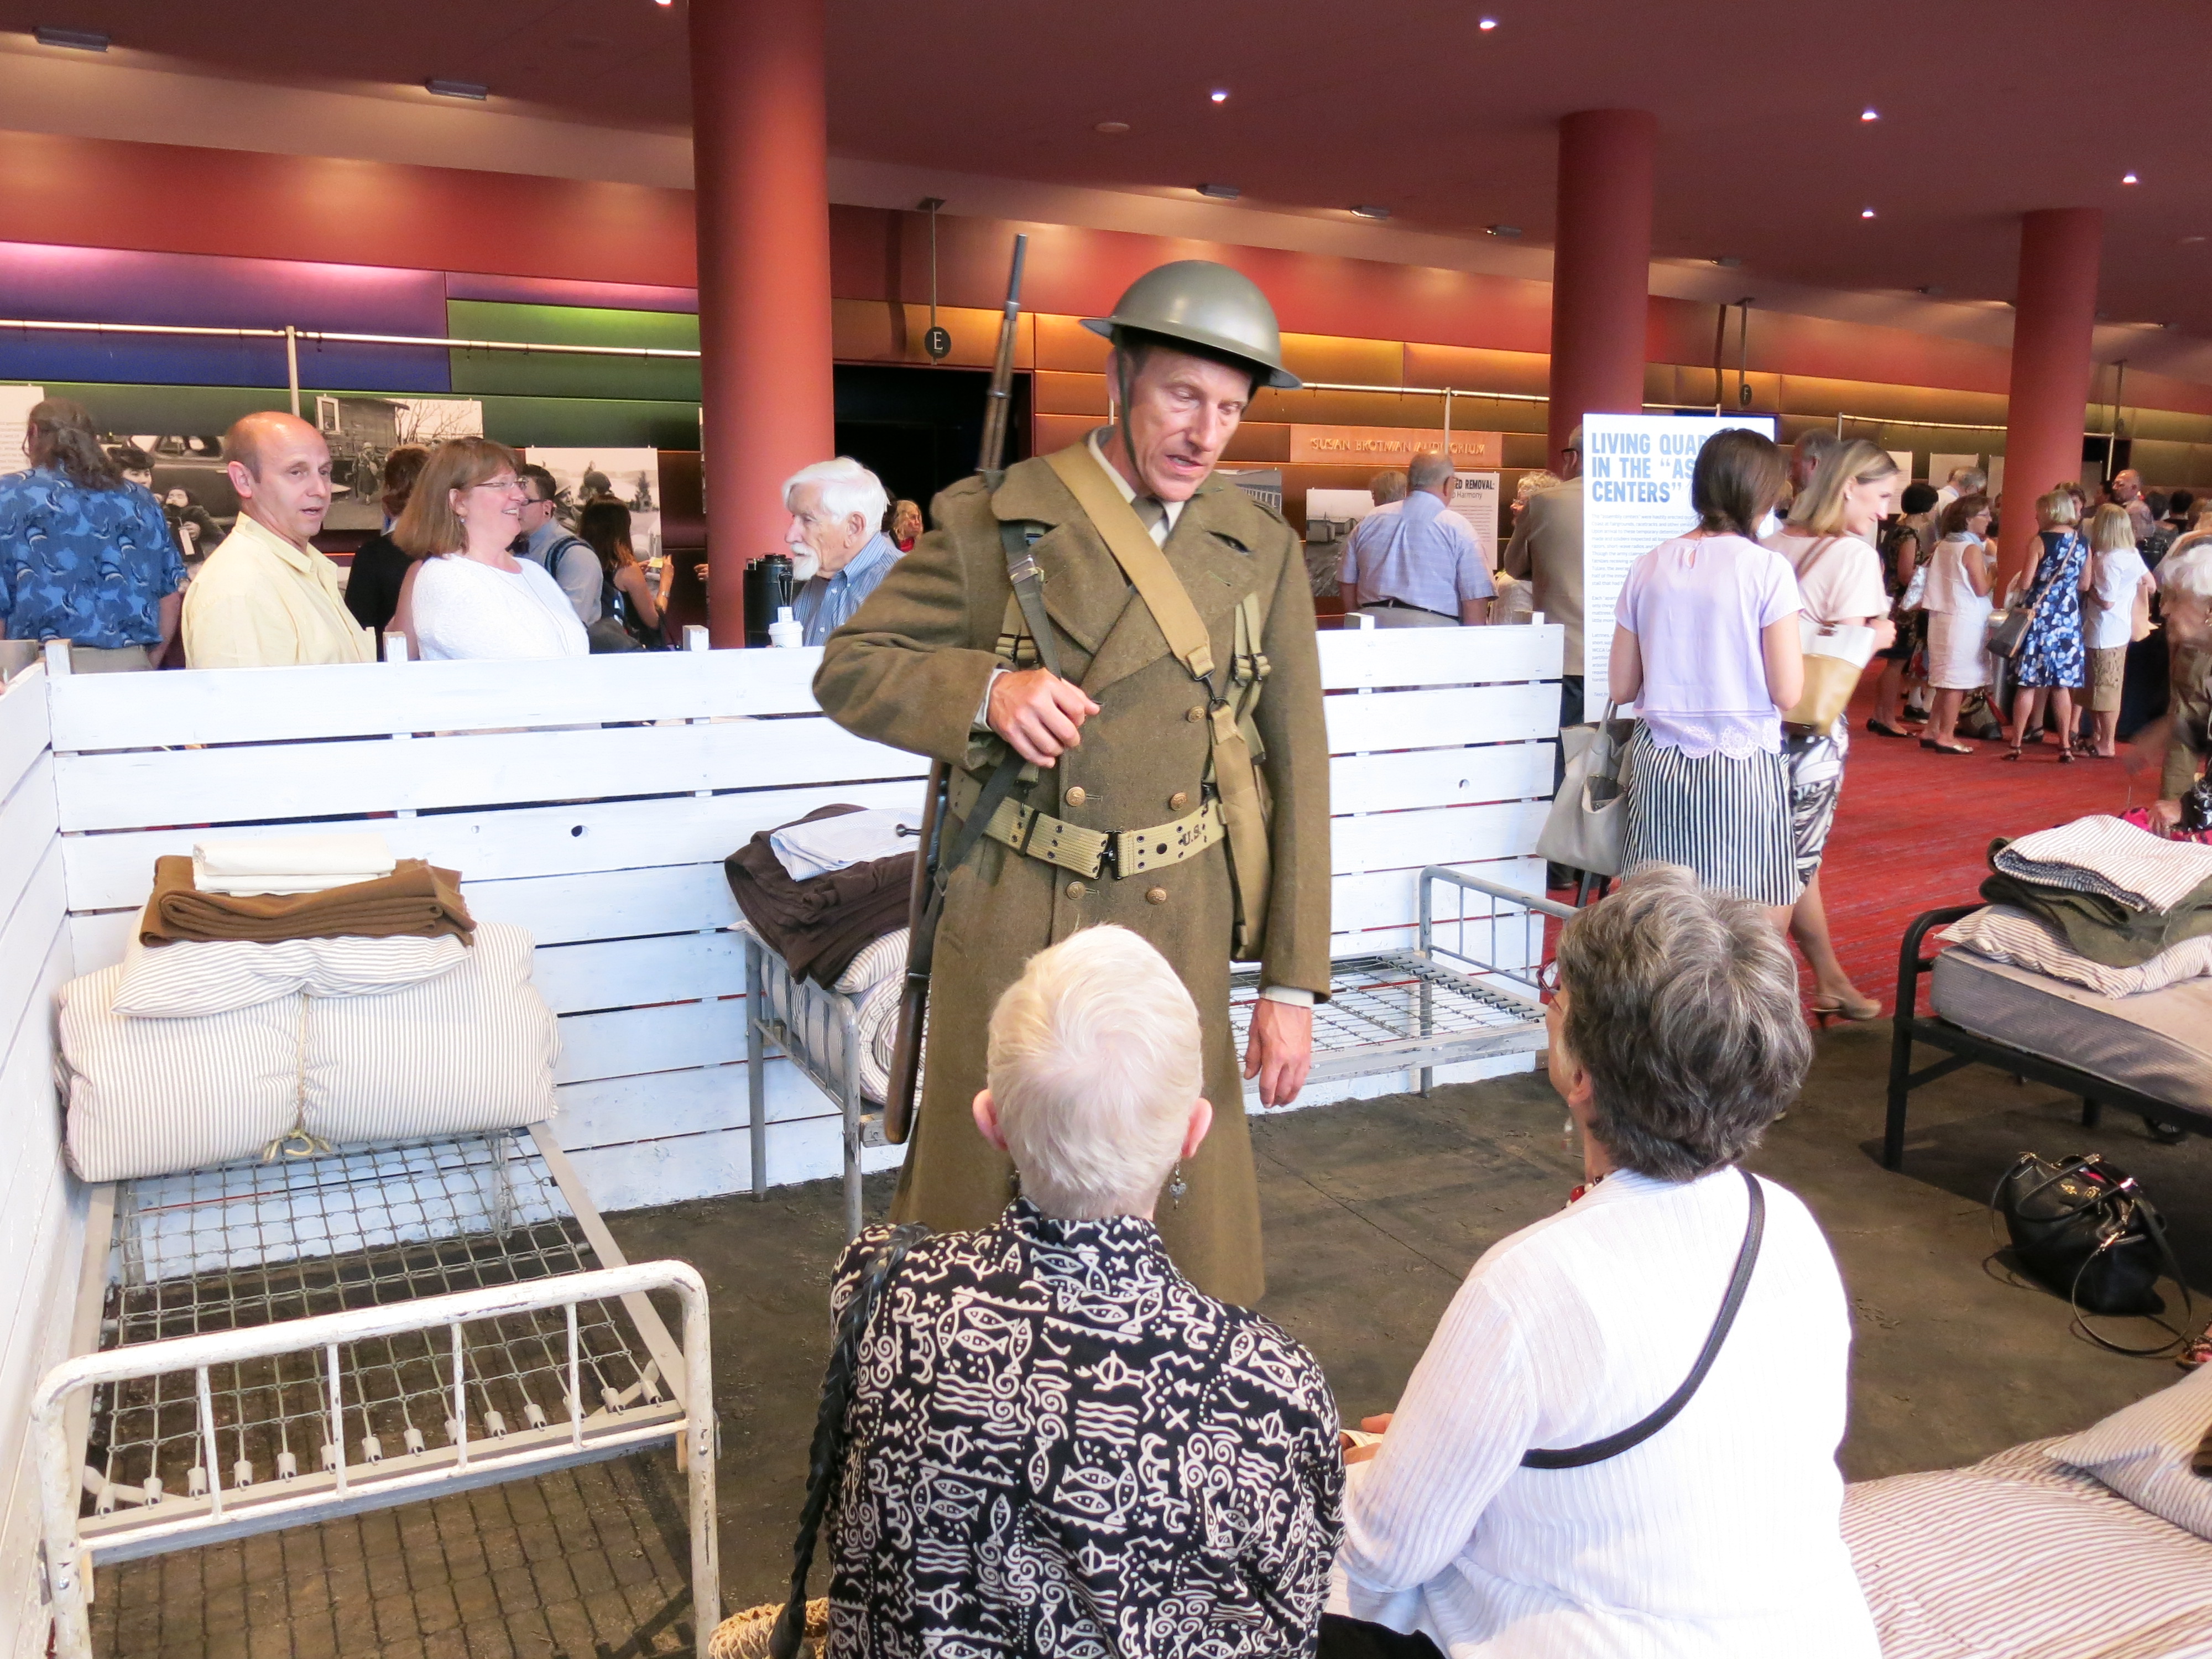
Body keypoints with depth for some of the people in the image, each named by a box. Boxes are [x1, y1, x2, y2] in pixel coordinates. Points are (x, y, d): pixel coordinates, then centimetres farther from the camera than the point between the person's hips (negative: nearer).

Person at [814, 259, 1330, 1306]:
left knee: (1187, 1233, 11)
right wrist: (984, 690, -19)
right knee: (981, 1219, 10)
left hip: (1178, 937, 2)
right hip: (1009, 937, -1)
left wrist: (1292, 983, 2)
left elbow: (1297, 772, 5)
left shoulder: (1265, 554, 5)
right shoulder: (991, 522, -2)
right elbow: (848, 670, 2)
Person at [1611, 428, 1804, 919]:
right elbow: (1788, 694, -9)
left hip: (1658, 767, 4)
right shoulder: (1766, 568, -7)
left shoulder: (1649, 567, 5)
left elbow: (1623, 688, 8)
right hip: (1742, 769, -4)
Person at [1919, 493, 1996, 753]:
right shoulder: (1973, 549, -13)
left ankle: (1932, 731, 17)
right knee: (1958, 681, -2)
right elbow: (1981, 589, -14)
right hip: (1964, 621, -8)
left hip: (1942, 615, 8)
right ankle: (1946, 737, 0)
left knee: (1948, 680, 15)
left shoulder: (1944, 545, 9)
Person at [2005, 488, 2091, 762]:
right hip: (2068, 617, 5)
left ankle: (2016, 743, 1)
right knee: (2061, 684, 10)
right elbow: (2085, 585, 11)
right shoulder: (2083, 543, 6)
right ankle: (2065, 745, 11)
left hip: (2039, 614, -5)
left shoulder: (2042, 541, -10)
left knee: (2028, 683, -1)